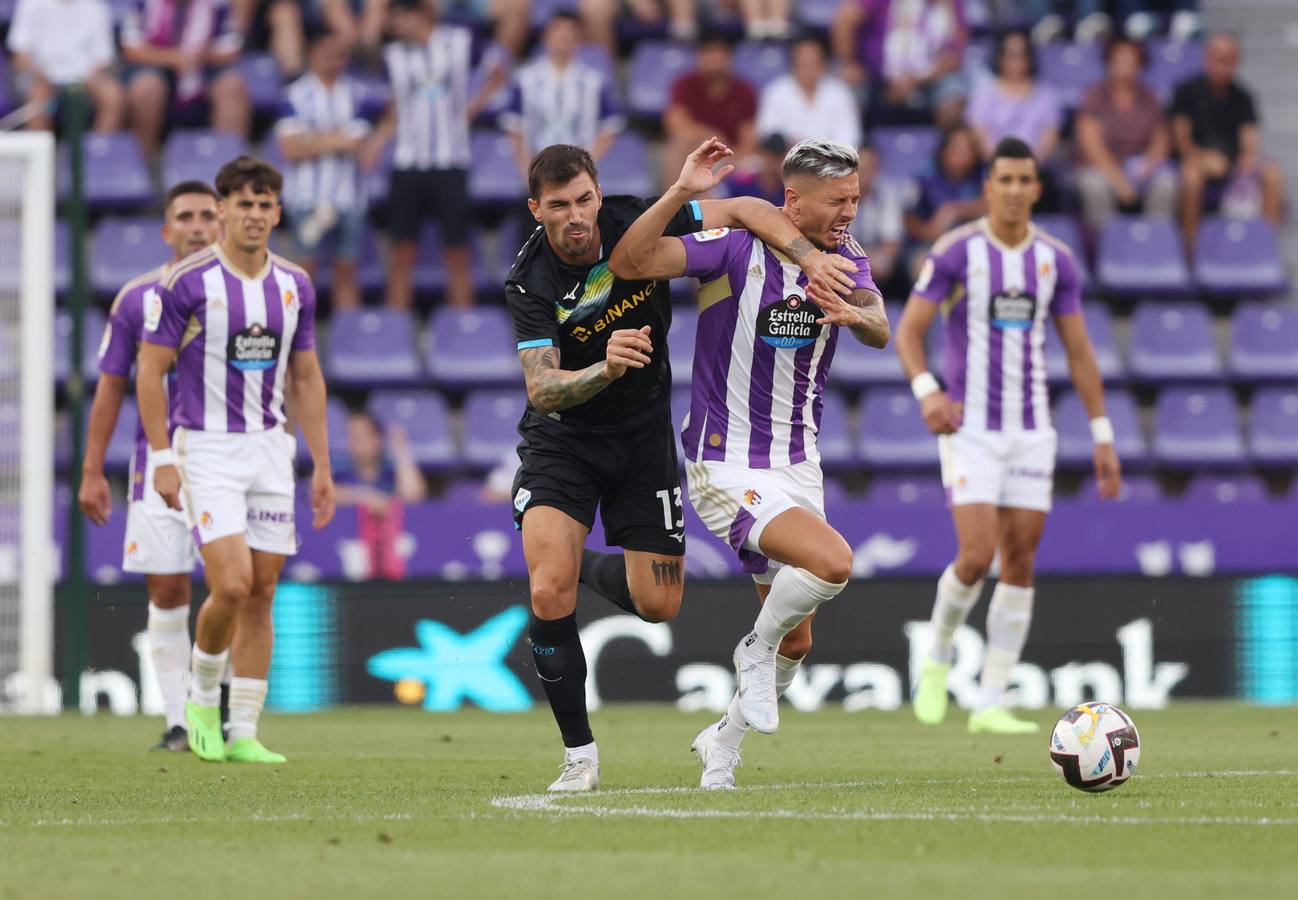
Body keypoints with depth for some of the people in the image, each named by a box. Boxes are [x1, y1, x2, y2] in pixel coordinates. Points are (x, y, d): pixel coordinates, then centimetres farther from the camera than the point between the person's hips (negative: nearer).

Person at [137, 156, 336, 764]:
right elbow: (150, 371, -5)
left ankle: (243, 734, 9)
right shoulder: (187, 282, -9)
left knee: (261, 593, 3)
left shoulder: (295, 285, 6)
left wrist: (322, 465, 10)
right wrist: (162, 458, -11)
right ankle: (201, 701, 9)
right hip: (206, 448, -5)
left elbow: (306, 377, 14)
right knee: (232, 584, -17)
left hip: (270, 450, 5)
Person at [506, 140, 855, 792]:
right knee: (549, 593, -21)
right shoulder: (530, 284, -22)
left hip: (643, 433, 3)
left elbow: (746, 211, -9)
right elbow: (542, 389, -30)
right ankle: (579, 754, -6)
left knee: (658, 603, 0)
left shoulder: (635, 225, -16)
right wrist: (605, 369, -50)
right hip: (561, 439, -3)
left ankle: (592, 568, 37)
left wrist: (810, 258, -25)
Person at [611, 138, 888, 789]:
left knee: (795, 643, 12)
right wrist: (683, 191, -37)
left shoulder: (843, 256, 1)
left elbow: (880, 332, -15)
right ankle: (755, 650, 0)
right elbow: (629, 262, -26)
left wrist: (856, 314, -38)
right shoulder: (736, 247, -16)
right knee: (832, 561, -28)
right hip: (728, 467, -7)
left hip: (798, 462, 7)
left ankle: (724, 742, 36)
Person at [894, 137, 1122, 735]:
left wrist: (1103, 439, 7)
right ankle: (938, 659, 14)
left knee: (1020, 563, 0)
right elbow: (907, 332, -8)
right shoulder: (955, 252, -7)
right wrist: (927, 392, -28)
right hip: (970, 428, -4)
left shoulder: (1055, 259, 5)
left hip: (1030, 430, 4)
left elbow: (1080, 353, 10)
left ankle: (990, 705, 6)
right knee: (976, 558, -15)